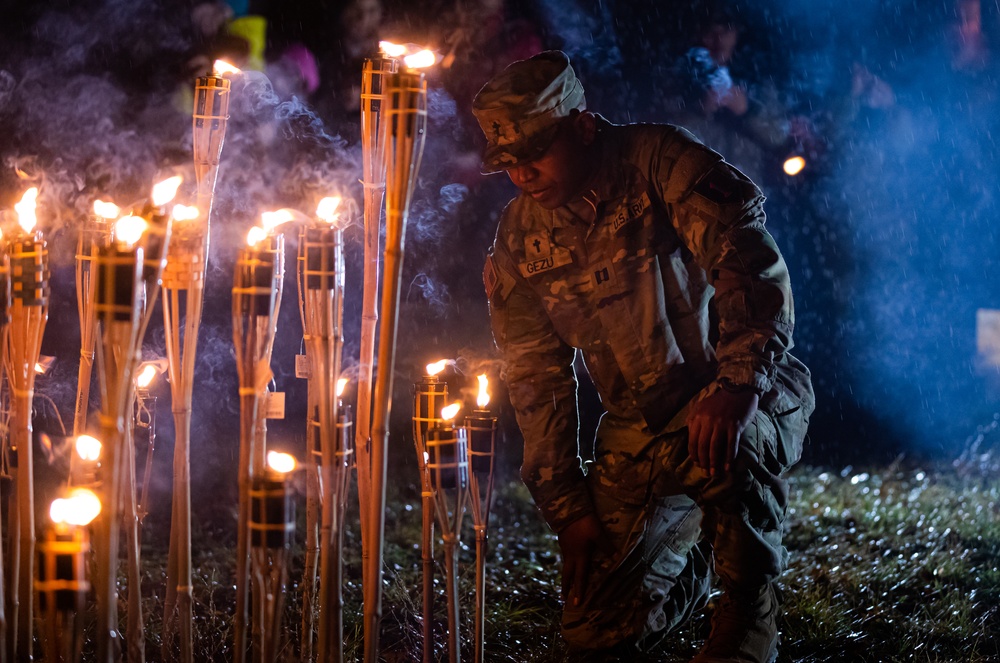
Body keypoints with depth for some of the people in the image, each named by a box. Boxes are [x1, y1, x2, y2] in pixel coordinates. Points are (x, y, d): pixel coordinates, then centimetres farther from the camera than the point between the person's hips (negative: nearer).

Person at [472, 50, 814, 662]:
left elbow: (753, 260, -24)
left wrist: (738, 386, -37)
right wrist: (568, 507, 2)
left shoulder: (658, 160, -14)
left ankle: (750, 609, -21)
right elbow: (537, 380, 7)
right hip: (641, 423, 6)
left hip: (752, 393, -5)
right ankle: (693, 564, 33)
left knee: (720, 447, -42)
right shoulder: (521, 239, 2)